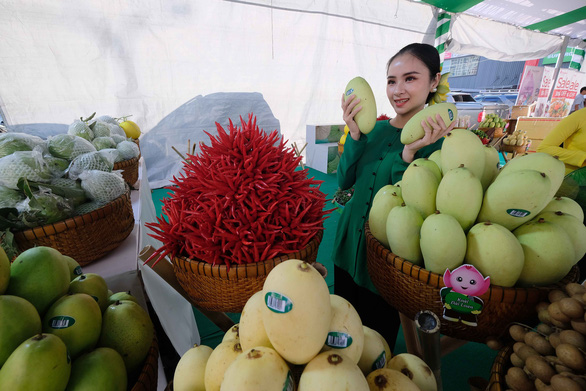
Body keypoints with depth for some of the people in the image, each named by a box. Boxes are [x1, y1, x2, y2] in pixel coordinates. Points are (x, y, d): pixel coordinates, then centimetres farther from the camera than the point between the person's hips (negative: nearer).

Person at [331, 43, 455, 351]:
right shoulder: (374, 128, 1)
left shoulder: (440, 140, -12)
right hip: (349, 245, 5)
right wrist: (355, 134, -16)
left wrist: (409, 153, -30)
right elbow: (344, 182, -6)